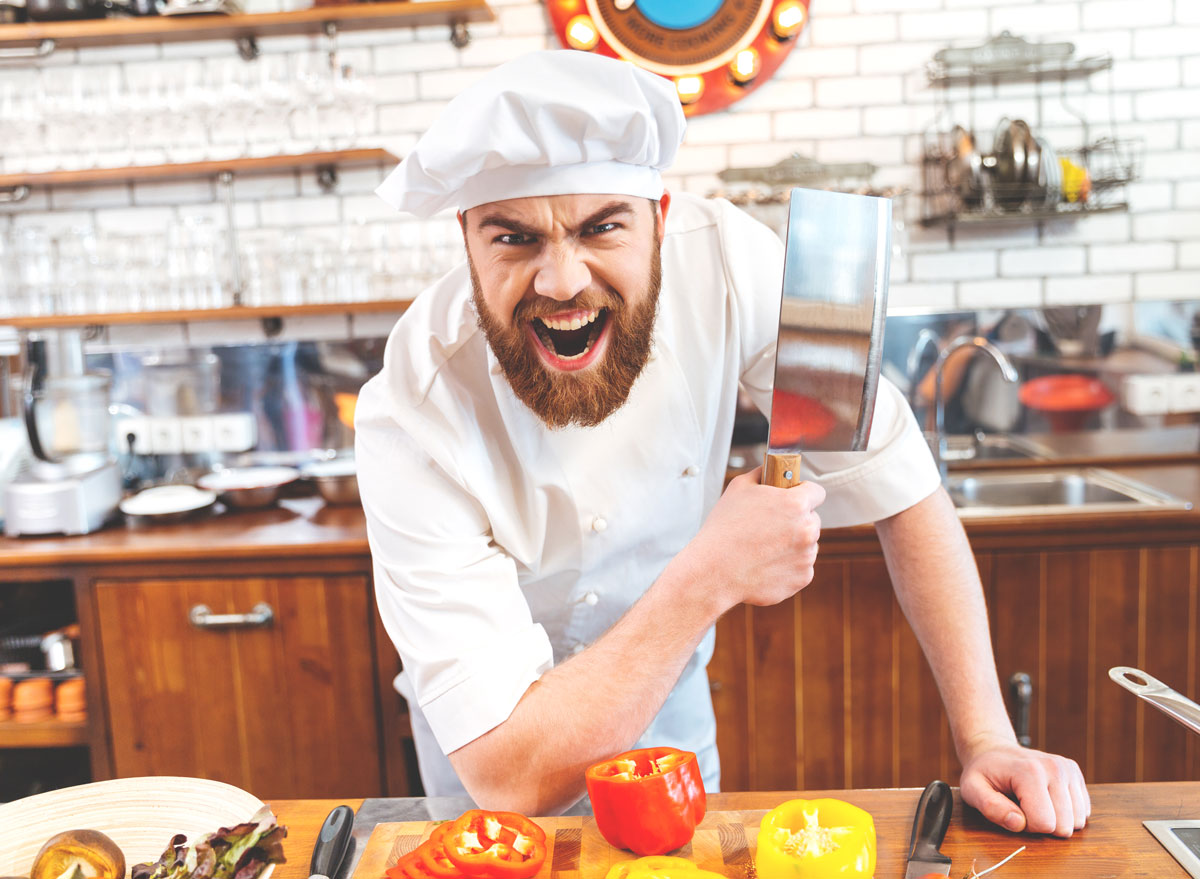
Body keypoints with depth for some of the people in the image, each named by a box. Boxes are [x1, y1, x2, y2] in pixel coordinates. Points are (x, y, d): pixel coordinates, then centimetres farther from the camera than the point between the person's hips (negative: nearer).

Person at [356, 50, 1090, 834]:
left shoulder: (725, 261, -29)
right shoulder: (415, 417, -35)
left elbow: (905, 493, -19)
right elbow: (504, 778, -35)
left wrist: (987, 740, -23)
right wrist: (712, 578, -39)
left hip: (668, 696, 3)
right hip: (499, 730, -2)